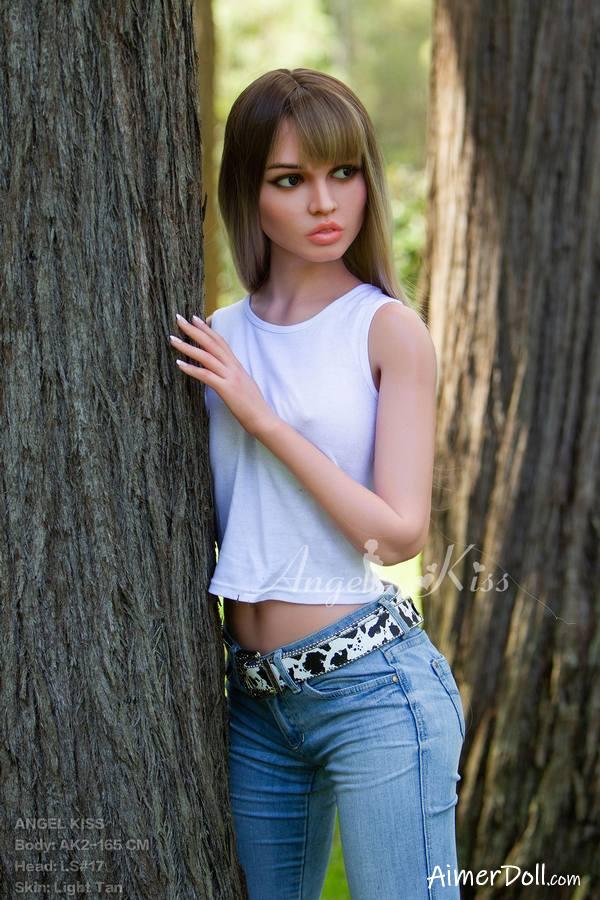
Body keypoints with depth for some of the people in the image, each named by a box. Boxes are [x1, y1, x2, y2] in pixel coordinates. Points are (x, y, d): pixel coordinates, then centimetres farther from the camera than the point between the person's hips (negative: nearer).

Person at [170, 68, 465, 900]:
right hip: (254, 693, 6)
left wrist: (262, 417, -14)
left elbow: (399, 531, -13)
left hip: (374, 684, -5)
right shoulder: (216, 338, 8)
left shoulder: (389, 330, -7)